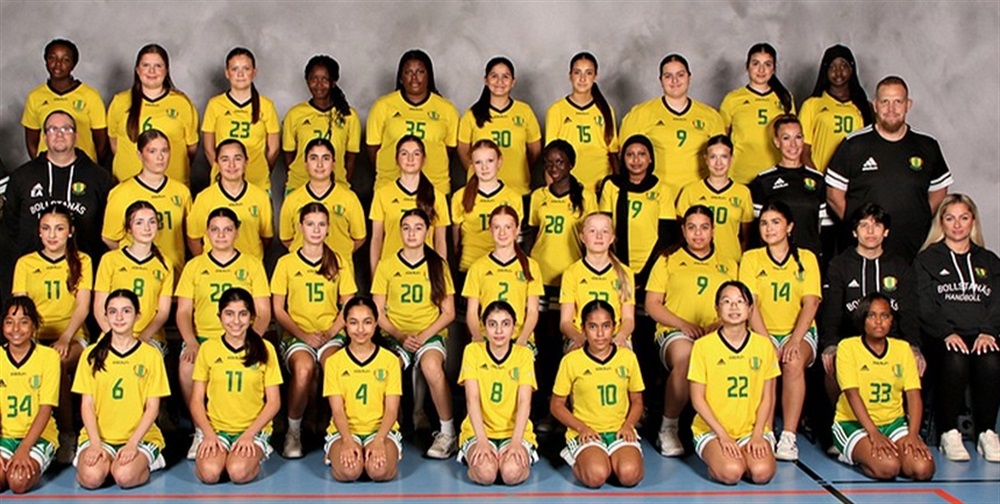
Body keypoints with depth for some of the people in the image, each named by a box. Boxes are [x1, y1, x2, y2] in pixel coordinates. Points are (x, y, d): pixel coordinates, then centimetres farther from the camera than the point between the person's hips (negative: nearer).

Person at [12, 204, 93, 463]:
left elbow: (82, 307, -3)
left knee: (57, 361, -35)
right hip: (37, 338, 1)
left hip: (72, 338, -1)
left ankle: (66, 434, -20)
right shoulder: (25, 263, 11)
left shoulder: (81, 261, 8)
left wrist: (65, 338, -20)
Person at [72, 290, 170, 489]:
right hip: (99, 436, 1)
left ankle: (144, 461, 3)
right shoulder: (92, 354, 6)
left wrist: (133, 443, -13)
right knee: (91, 477, -29)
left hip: (140, 437, -1)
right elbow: (87, 404, 3)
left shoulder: (151, 355, 2)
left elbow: (152, 408, 0)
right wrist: (95, 443, -12)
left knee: (125, 477, -29)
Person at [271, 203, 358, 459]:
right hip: (296, 335, -1)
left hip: (331, 335, 1)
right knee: (304, 367, -35)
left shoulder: (339, 263, 10)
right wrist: (304, 335, -10)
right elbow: (278, 310, 4)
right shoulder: (286, 263, 6)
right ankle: (293, 432, -16)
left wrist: (329, 334, -7)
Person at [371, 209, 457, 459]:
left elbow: (448, 313, 4)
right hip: (396, 336, 1)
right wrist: (400, 336, -11)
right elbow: (378, 313, 5)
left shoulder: (438, 265, 6)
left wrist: (424, 336, -10)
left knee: (431, 366, -36)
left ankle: (448, 432, -19)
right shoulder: (386, 265, 7)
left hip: (431, 334, 0)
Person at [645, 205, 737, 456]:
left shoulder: (728, 265, 23)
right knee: (685, 357, -39)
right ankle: (668, 428, -21)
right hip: (674, 332, -2)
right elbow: (652, 304, 8)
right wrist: (683, 324, -7)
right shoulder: (668, 260, 16)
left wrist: (720, 324, -6)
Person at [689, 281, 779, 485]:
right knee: (730, 472, -29)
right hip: (712, 429, -2)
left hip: (752, 429, 2)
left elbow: (767, 397, 5)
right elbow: (697, 399, -4)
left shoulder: (763, 345, 4)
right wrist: (722, 434, -12)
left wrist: (757, 434, -8)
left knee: (762, 472, -26)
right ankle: (715, 461, 5)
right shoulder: (703, 346, -4)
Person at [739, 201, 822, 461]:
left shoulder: (806, 258, 6)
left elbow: (811, 303, -4)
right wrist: (766, 342, -19)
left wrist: (794, 341, -20)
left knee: (794, 362, -34)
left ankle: (789, 437, -31)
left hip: (799, 332, 0)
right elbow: (750, 304, -5)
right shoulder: (751, 258, 6)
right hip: (763, 333, 0)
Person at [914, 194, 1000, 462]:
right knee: (955, 362, -35)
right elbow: (924, 306, 0)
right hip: (941, 336, -2)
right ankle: (948, 433, -25)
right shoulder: (926, 259, 14)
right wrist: (947, 333, -16)